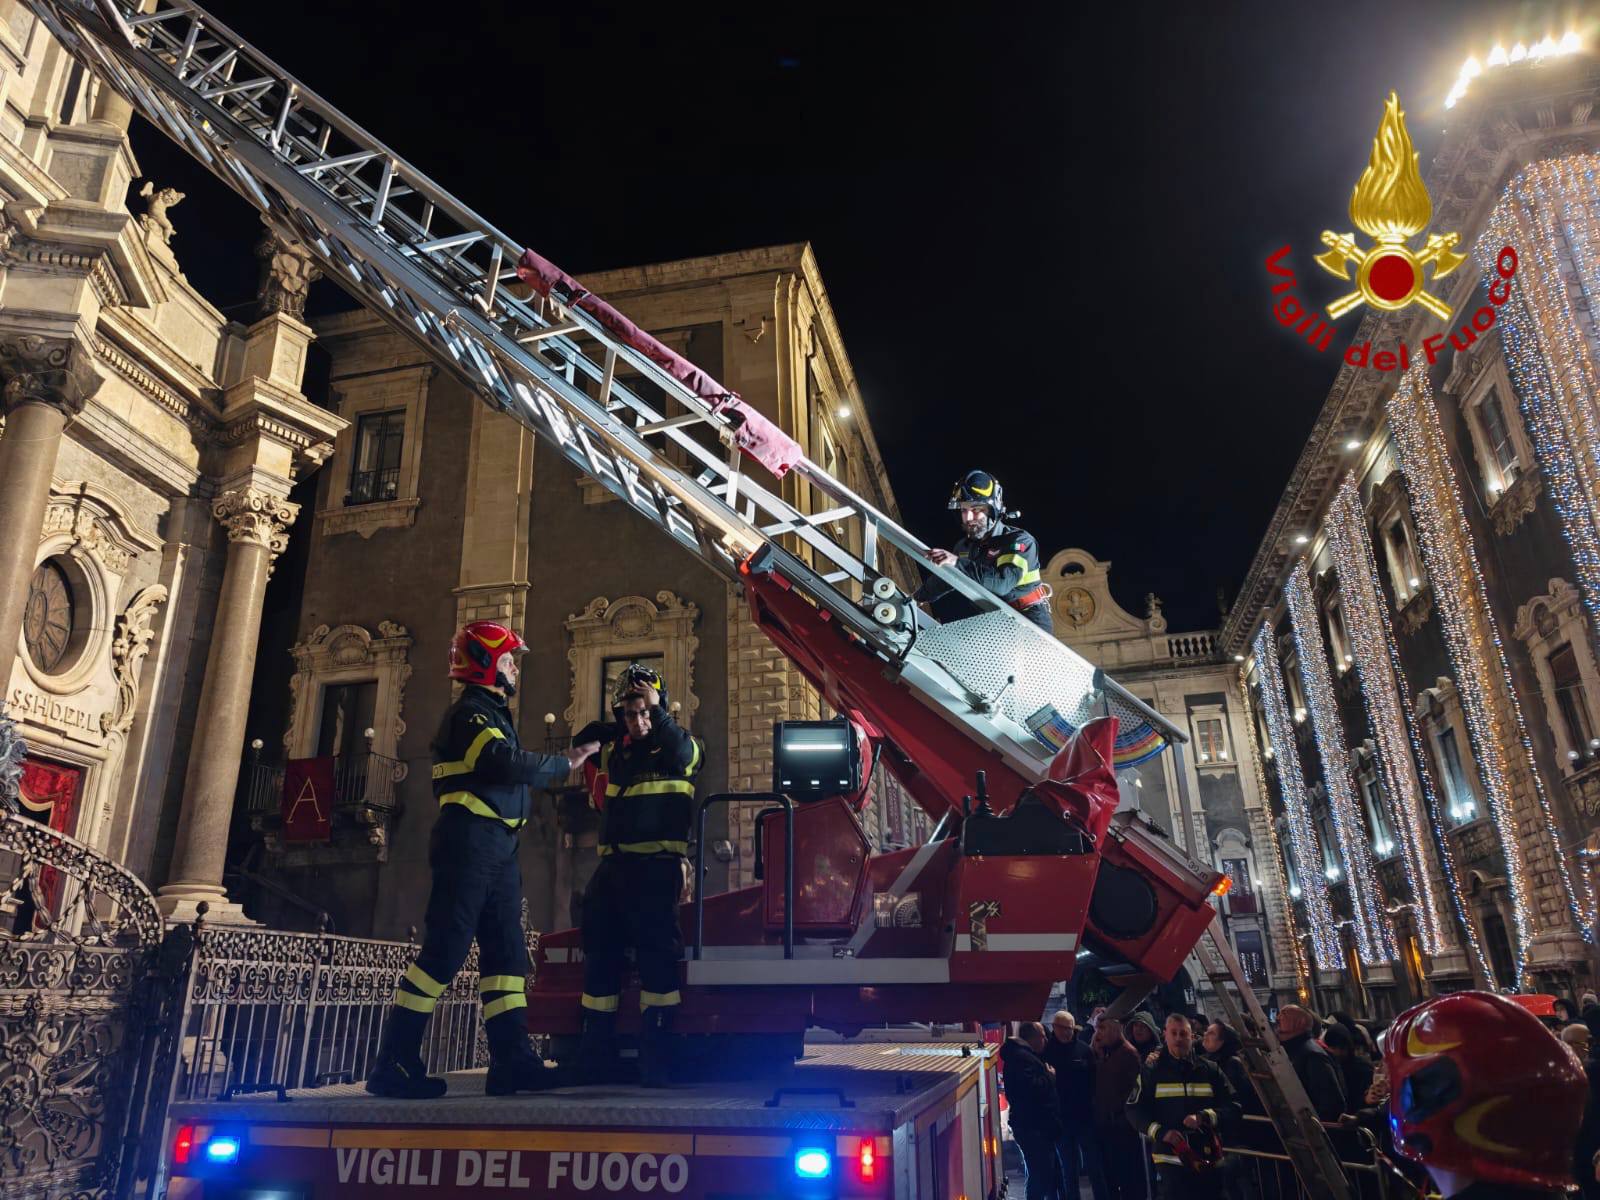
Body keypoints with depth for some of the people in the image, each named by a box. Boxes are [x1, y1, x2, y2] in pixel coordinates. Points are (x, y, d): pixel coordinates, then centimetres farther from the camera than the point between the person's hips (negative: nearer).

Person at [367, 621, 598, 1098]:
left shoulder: (493, 713, 23)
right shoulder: (469, 711, -8)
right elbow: (507, 763, -23)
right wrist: (565, 763, -13)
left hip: (498, 848, 10)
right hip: (470, 840, -10)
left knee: (506, 951, 7)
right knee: (445, 949, -9)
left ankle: (512, 1059, 9)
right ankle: (394, 1064, -1)